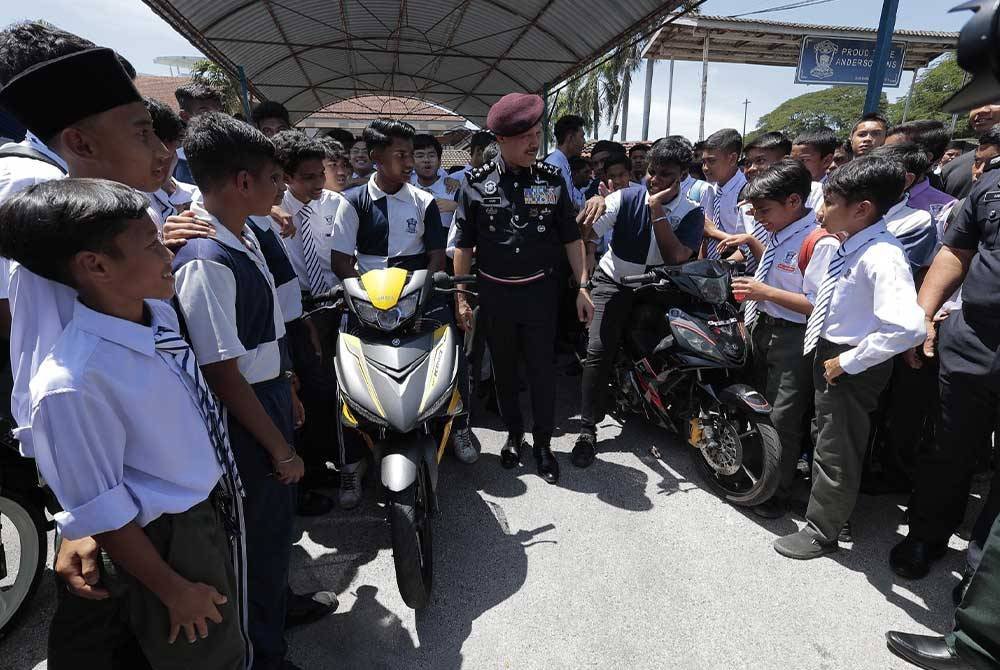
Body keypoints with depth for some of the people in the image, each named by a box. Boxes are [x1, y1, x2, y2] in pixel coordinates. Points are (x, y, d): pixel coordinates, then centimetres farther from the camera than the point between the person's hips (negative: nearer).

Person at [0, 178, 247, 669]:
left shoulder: (159, 312, -9)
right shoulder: (72, 386, -30)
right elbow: (100, 515, -21)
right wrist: (173, 590, -12)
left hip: (217, 509, 7)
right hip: (170, 542, -6)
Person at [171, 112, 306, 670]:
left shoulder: (245, 238, 3)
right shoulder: (206, 262, -26)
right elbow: (223, 375, -24)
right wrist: (279, 449, -16)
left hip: (270, 396, 9)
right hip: (244, 417, -9)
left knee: (280, 515, 26)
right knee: (262, 534, 10)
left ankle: (280, 602, 51)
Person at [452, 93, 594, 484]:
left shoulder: (552, 180, 0)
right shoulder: (477, 184, -2)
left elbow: (571, 237, 5)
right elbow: (463, 245, 2)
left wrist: (582, 287, -2)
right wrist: (460, 298, -1)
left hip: (540, 290, 0)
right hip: (494, 293, 1)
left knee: (543, 370, 4)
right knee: (504, 369, 13)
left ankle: (543, 443, 20)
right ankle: (514, 435, 32)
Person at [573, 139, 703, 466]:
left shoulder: (691, 214, -8)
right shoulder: (626, 197, -10)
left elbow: (676, 258, -24)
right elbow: (584, 235, -16)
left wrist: (656, 209, -26)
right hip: (613, 282, -2)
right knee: (599, 351, -18)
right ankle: (587, 430, -11)